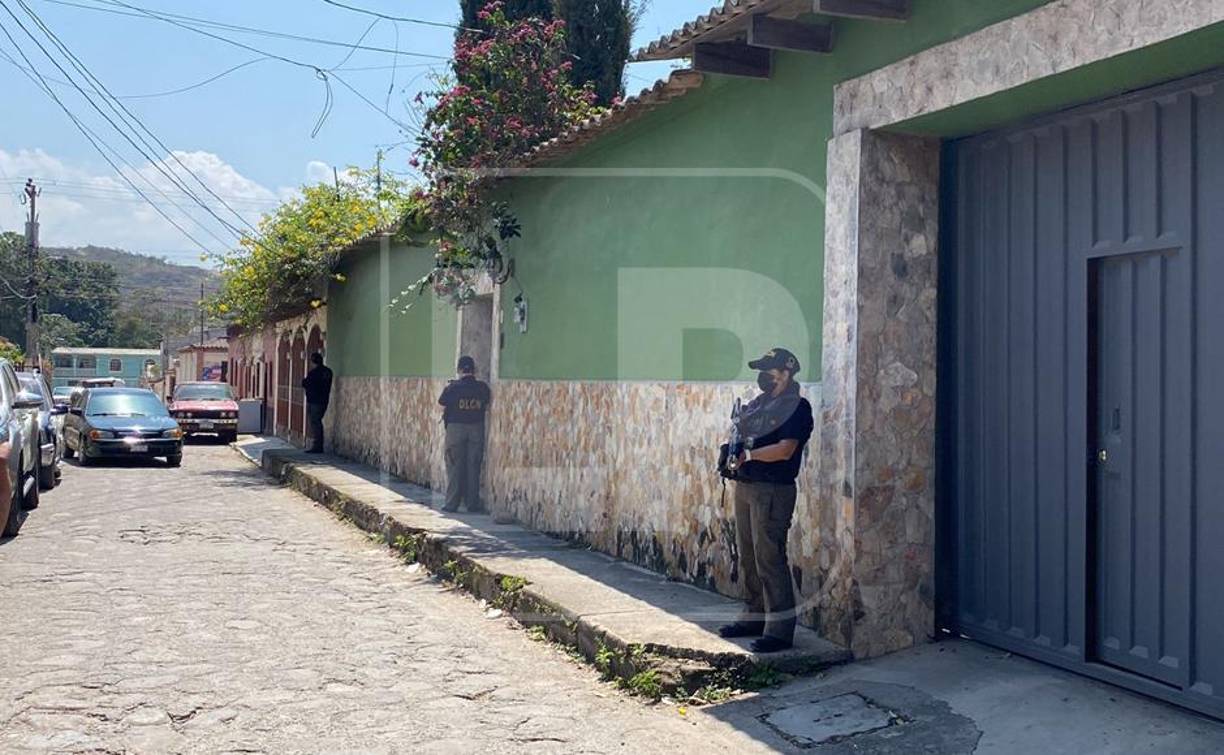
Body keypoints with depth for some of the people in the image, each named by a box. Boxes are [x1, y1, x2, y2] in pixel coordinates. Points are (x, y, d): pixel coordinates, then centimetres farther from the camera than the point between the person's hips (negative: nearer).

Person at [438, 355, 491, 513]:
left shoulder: (452, 387, -9)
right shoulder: (483, 387, -2)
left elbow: (443, 408, -4)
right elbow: (487, 407, 5)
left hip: (455, 428, -2)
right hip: (476, 428, 2)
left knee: (454, 466, 4)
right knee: (473, 466, 8)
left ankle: (452, 504, 5)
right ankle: (472, 503, 10)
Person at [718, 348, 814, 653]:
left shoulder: (797, 407, -10)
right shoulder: (757, 404, 16)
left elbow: (784, 449, -20)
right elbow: (740, 436, 20)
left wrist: (747, 455, -15)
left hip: (772, 491, -9)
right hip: (744, 487, 9)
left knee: (769, 558, -9)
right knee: (748, 557, 15)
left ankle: (780, 630, -3)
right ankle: (755, 616, 27)